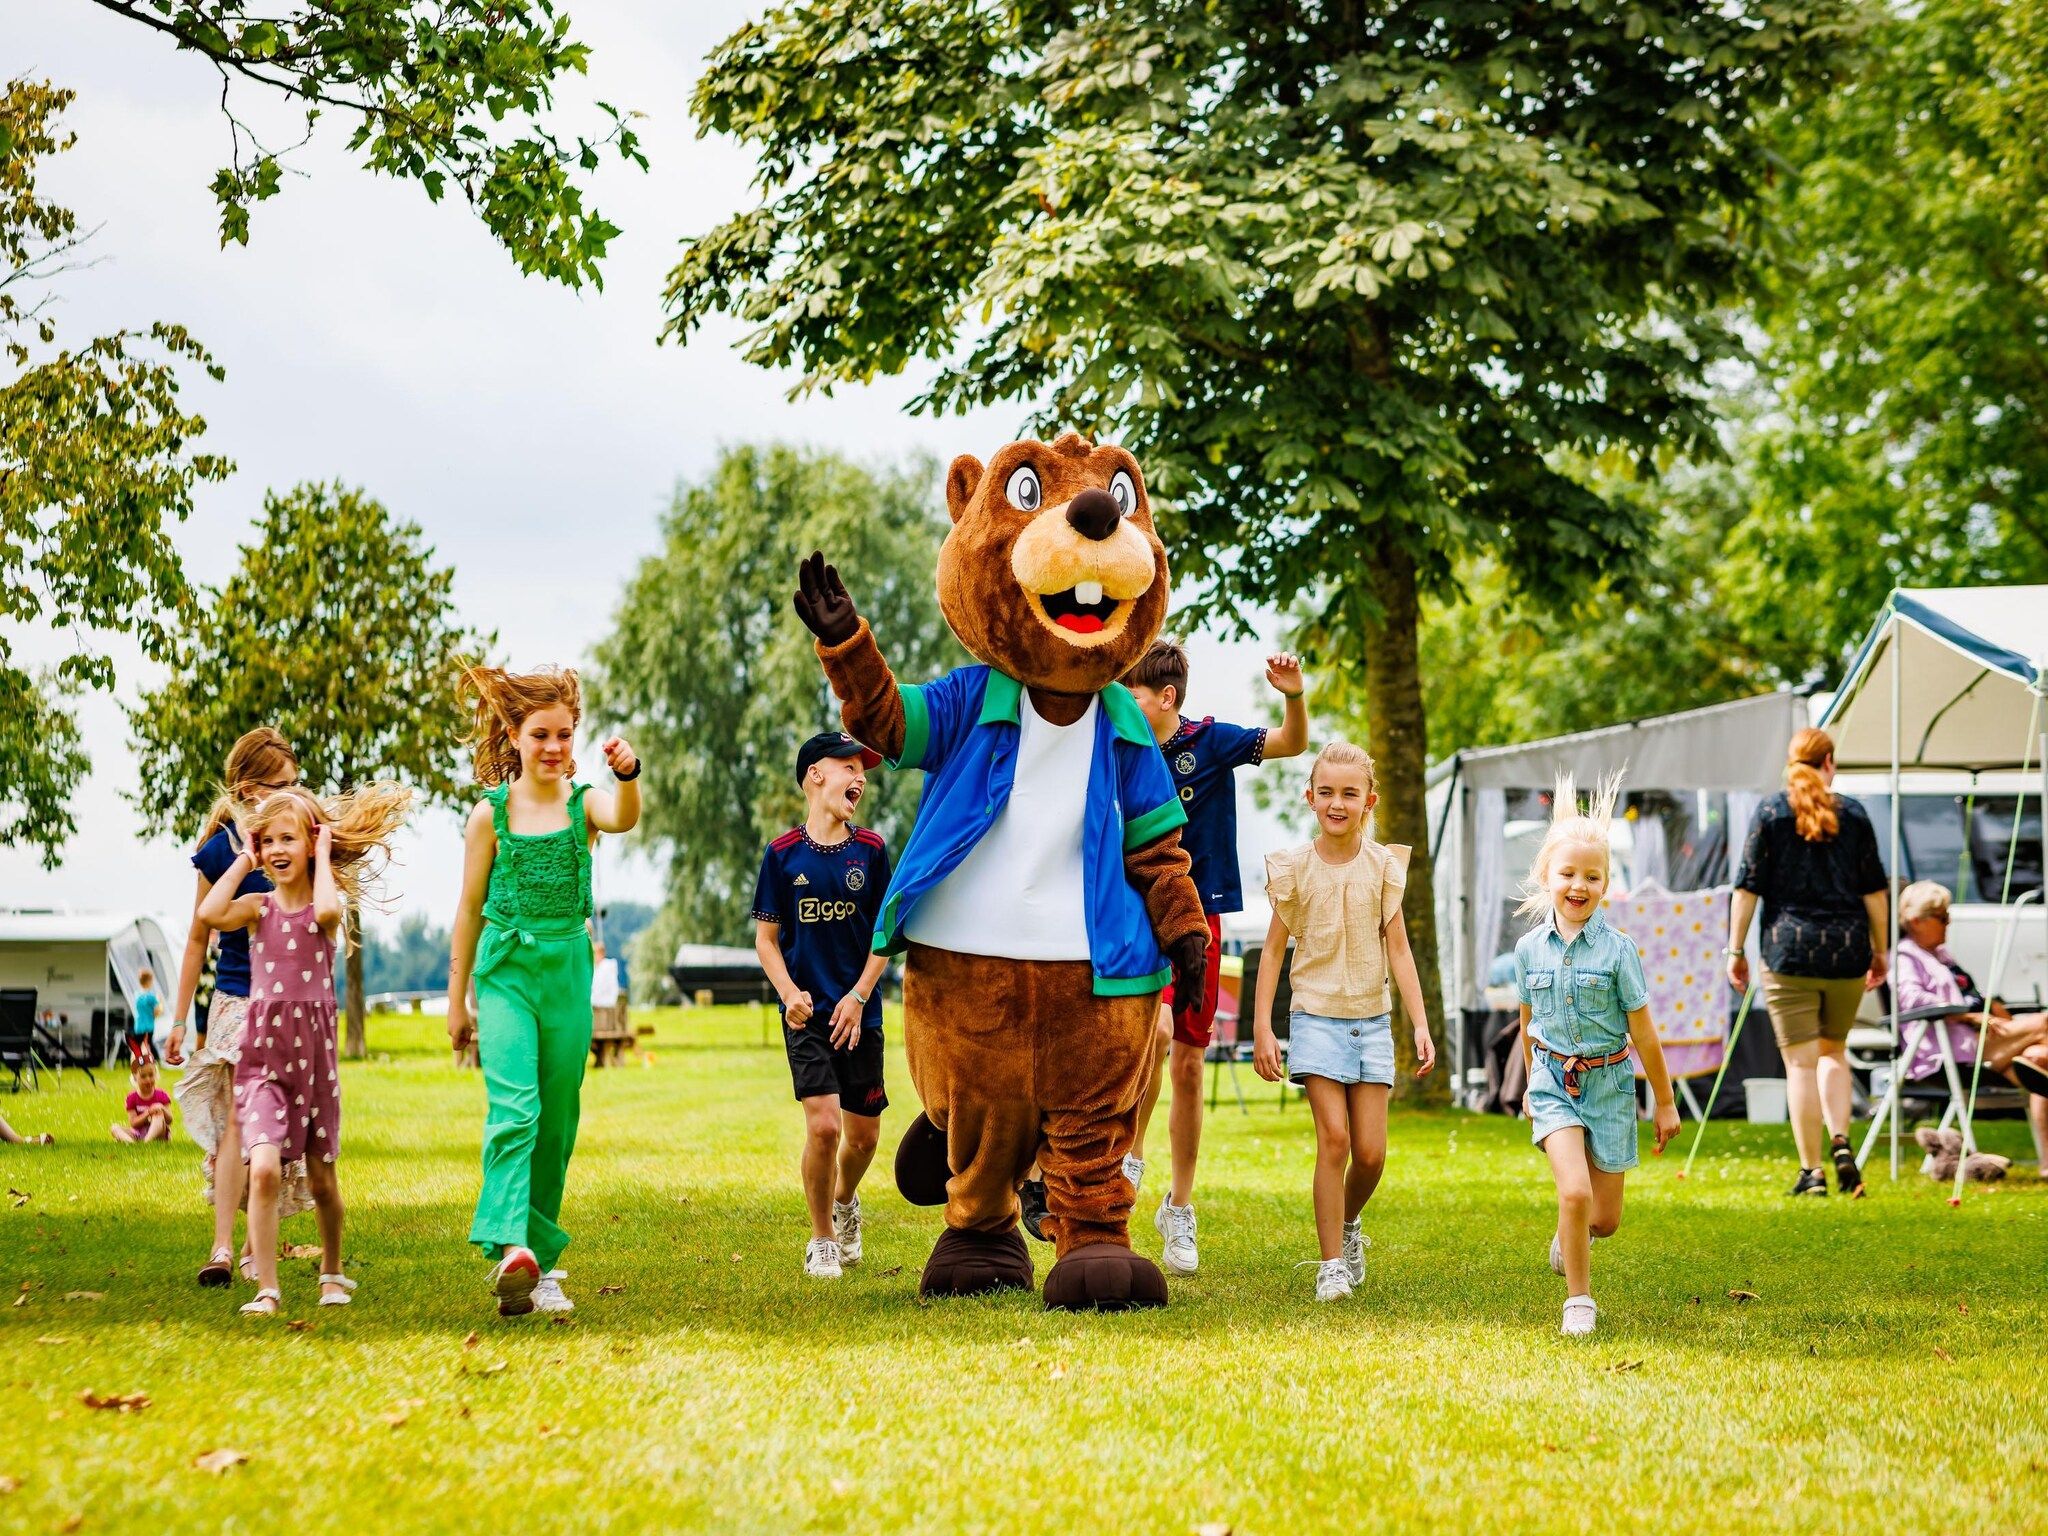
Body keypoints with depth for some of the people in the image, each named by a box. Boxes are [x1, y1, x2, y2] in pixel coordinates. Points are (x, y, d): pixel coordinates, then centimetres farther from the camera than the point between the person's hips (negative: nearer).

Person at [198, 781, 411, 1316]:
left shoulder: (327, 904, 1)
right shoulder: (257, 906, 3)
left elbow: (326, 911, -26)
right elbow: (209, 914, -18)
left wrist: (323, 858, -11)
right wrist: (243, 862, -6)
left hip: (314, 1051, 0)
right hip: (262, 1055, 0)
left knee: (321, 1176, 12)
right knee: (264, 1167, -19)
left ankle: (332, 1272, 35)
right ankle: (266, 1289, -16)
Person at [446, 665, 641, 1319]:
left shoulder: (583, 803, 2)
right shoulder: (491, 813, 1)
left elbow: (624, 819, -23)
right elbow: (470, 909, 7)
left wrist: (628, 774, -45)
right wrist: (457, 999, 8)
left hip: (568, 972, 2)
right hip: (505, 970, -2)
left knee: (556, 1122, 8)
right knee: (512, 1110, -19)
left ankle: (541, 1259, 18)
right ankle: (512, 1249, -33)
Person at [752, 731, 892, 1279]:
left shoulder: (870, 850, 3)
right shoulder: (783, 854, -2)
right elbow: (766, 937, 3)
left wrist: (859, 996, -6)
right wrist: (789, 993, -13)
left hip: (859, 1013, 2)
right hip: (807, 1015, -2)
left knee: (864, 1132, 7)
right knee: (823, 1125, -14)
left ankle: (845, 1202, 40)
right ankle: (823, 1240, 5)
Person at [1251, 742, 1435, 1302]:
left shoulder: (1383, 866, 0)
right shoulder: (1294, 868, -3)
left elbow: (1398, 949, 2)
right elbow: (1274, 948, 1)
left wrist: (1421, 1023, -5)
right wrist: (1262, 1028, -3)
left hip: (1372, 1020, 2)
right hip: (1317, 1017, -2)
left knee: (1371, 1151, -1)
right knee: (1334, 1137, -14)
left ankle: (1349, 1222, 30)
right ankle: (1331, 1263, -5)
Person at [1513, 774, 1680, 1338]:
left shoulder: (1617, 949, -10)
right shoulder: (1530, 948, -3)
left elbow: (1643, 1032, -4)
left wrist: (1665, 1103, 2)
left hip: (1609, 1083, 0)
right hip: (1555, 1083, 0)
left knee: (1604, 1218, 5)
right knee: (1574, 1191, -20)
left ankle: (1569, 1236, 42)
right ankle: (1578, 1301, -3)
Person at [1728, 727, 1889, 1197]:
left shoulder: (1771, 812, 0)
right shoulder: (1852, 814, 6)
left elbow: (1747, 888, -2)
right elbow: (1874, 891, 7)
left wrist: (1736, 950, 4)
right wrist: (1879, 950, 17)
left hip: (1789, 951, -2)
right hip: (1847, 951, 2)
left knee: (1801, 1062, 1)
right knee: (1833, 1050, 20)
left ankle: (1811, 1171, 0)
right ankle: (1841, 1141, 0)